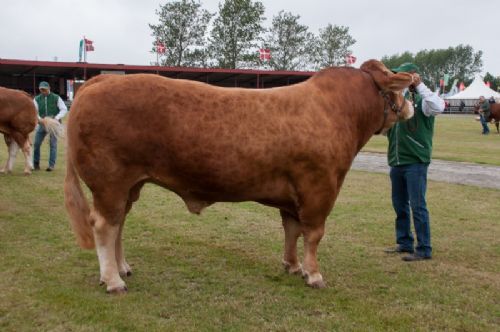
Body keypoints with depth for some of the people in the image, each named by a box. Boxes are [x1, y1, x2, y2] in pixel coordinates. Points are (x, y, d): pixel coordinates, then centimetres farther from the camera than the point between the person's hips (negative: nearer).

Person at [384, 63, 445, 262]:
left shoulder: (422, 100, -8)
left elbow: (439, 108, -31)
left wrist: (419, 85, -26)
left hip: (415, 162, -7)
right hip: (396, 162, 7)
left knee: (417, 206, -4)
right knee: (399, 205, 14)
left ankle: (424, 249, 5)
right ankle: (404, 243, 27)